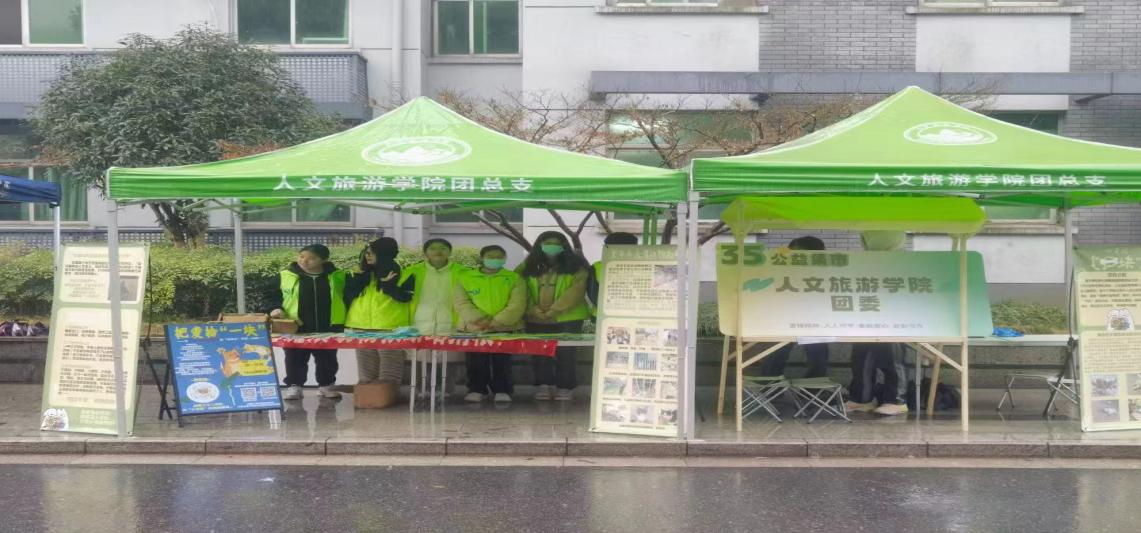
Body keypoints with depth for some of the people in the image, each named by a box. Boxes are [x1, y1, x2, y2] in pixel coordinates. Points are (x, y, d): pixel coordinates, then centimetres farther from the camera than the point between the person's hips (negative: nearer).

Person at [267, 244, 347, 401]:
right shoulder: (286, 275, -2)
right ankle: (294, 386, 20)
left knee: (327, 359, 12)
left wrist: (343, 321, 0)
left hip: (328, 329, 1)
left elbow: (347, 298, 7)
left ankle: (326, 385, 27)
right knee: (295, 359, 8)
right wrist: (276, 309, -14)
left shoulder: (337, 276, -1)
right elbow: (274, 295, 5)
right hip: (296, 328, -1)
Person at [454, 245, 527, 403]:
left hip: (505, 328, -1)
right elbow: (462, 303, -2)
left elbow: (517, 304, -7)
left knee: (502, 362, 1)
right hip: (473, 329, 1)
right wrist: (479, 319, -18)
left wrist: (496, 322, -18)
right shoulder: (465, 278, 6)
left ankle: (502, 390, 11)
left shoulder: (514, 278, 4)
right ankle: (477, 390, 18)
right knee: (476, 362, 5)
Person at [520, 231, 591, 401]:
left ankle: (565, 387, 7)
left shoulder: (576, 266, -1)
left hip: (567, 318, -3)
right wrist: (533, 310, -12)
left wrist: (553, 311, -16)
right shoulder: (528, 266, 9)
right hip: (536, 320, 3)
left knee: (565, 353, -1)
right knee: (539, 353, 6)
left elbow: (576, 291, -11)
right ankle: (543, 386, 14)